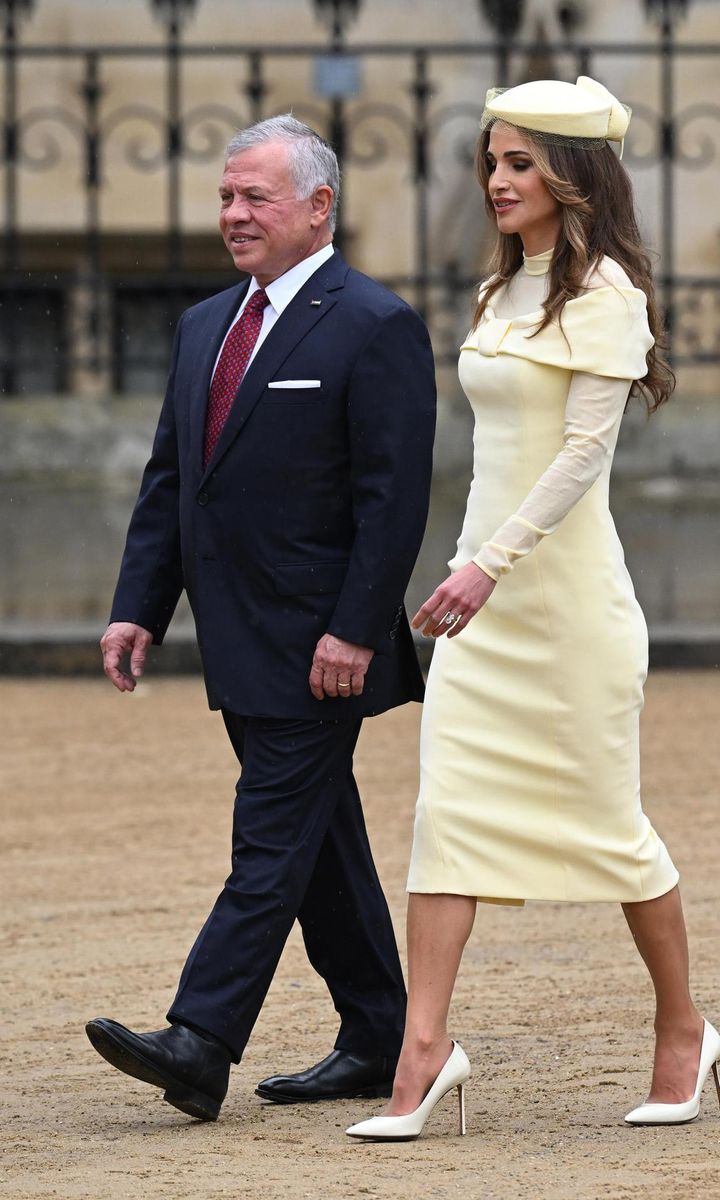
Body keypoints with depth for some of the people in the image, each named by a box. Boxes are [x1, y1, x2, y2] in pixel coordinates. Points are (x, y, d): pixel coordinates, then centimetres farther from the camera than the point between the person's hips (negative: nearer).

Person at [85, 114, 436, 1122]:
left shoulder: (376, 328, -10)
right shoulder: (205, 326, 14)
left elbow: (394, 499, -15)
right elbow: (168, 480, 16)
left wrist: (353, 632, -20)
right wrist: (139, 609, 8)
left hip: (317, 649, -8)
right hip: (240, 649, 8)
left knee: (273, 845, -10)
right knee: (321, 845, 13)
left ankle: (199, 1046, -15)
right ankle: (377, 1047, 20)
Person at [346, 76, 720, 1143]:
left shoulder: (602, 293, -10)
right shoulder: (502, 293, 14)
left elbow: (586, 447, -18)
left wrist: (494, 562, -25)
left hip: (566, 584, -7)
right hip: (486, 587, 7)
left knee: (607, 817, 2)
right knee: (447, 808, -5)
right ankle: (425, 1050, -10)